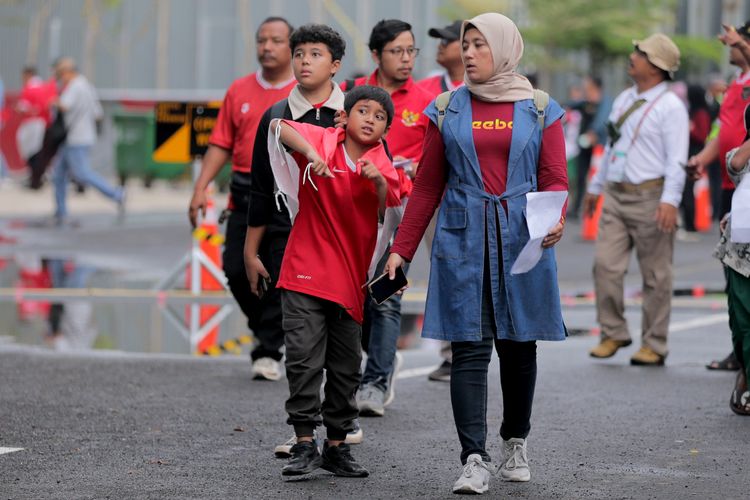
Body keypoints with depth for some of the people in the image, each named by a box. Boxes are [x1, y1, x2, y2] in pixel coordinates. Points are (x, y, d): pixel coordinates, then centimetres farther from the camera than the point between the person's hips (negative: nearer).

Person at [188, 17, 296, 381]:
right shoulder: (239, 91, 11)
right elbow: (221, 145, 12)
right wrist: (200, 189, 3)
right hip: (245, 196, 4)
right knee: (237, 270, 2)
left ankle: (268, 353, 0)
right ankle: (266, 330, 27)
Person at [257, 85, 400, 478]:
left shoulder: (382, 167, 3)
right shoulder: (322, 141, -2)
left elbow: (390, 214, -8)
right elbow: (278, 126, -14)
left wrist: (379, 184, -26)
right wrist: (310, 151, -27)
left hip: (349, 279, 3)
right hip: (305, 273, -3)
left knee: (346, 367, 10)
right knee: (304, 359, -9)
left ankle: (337, 446, 20)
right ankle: (305, 444, -5)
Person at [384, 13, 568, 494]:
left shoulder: (540, 110, 6)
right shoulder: (447, 110, 8)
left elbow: (555, 180, 2)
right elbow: (428, 186, 10)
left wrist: (555, 219, -20)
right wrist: (402, 249, 5)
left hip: (521, 240, 0)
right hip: (462, 240, 0)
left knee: (518, 344, 8)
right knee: (470, 348, -7)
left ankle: (516, 442, 29)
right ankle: (475, 460, -9)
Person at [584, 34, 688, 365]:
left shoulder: (670, 107, -8)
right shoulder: (624, 100, 15)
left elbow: (677, 159, -15)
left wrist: (670, 201, -25)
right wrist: (595, 187, 27)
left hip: (650, 198, -7)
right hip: (615, 195, 7)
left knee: (655, 276, 1)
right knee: (605, 265, -2)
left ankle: (654, 345, 7)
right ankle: (613, 333, 11)